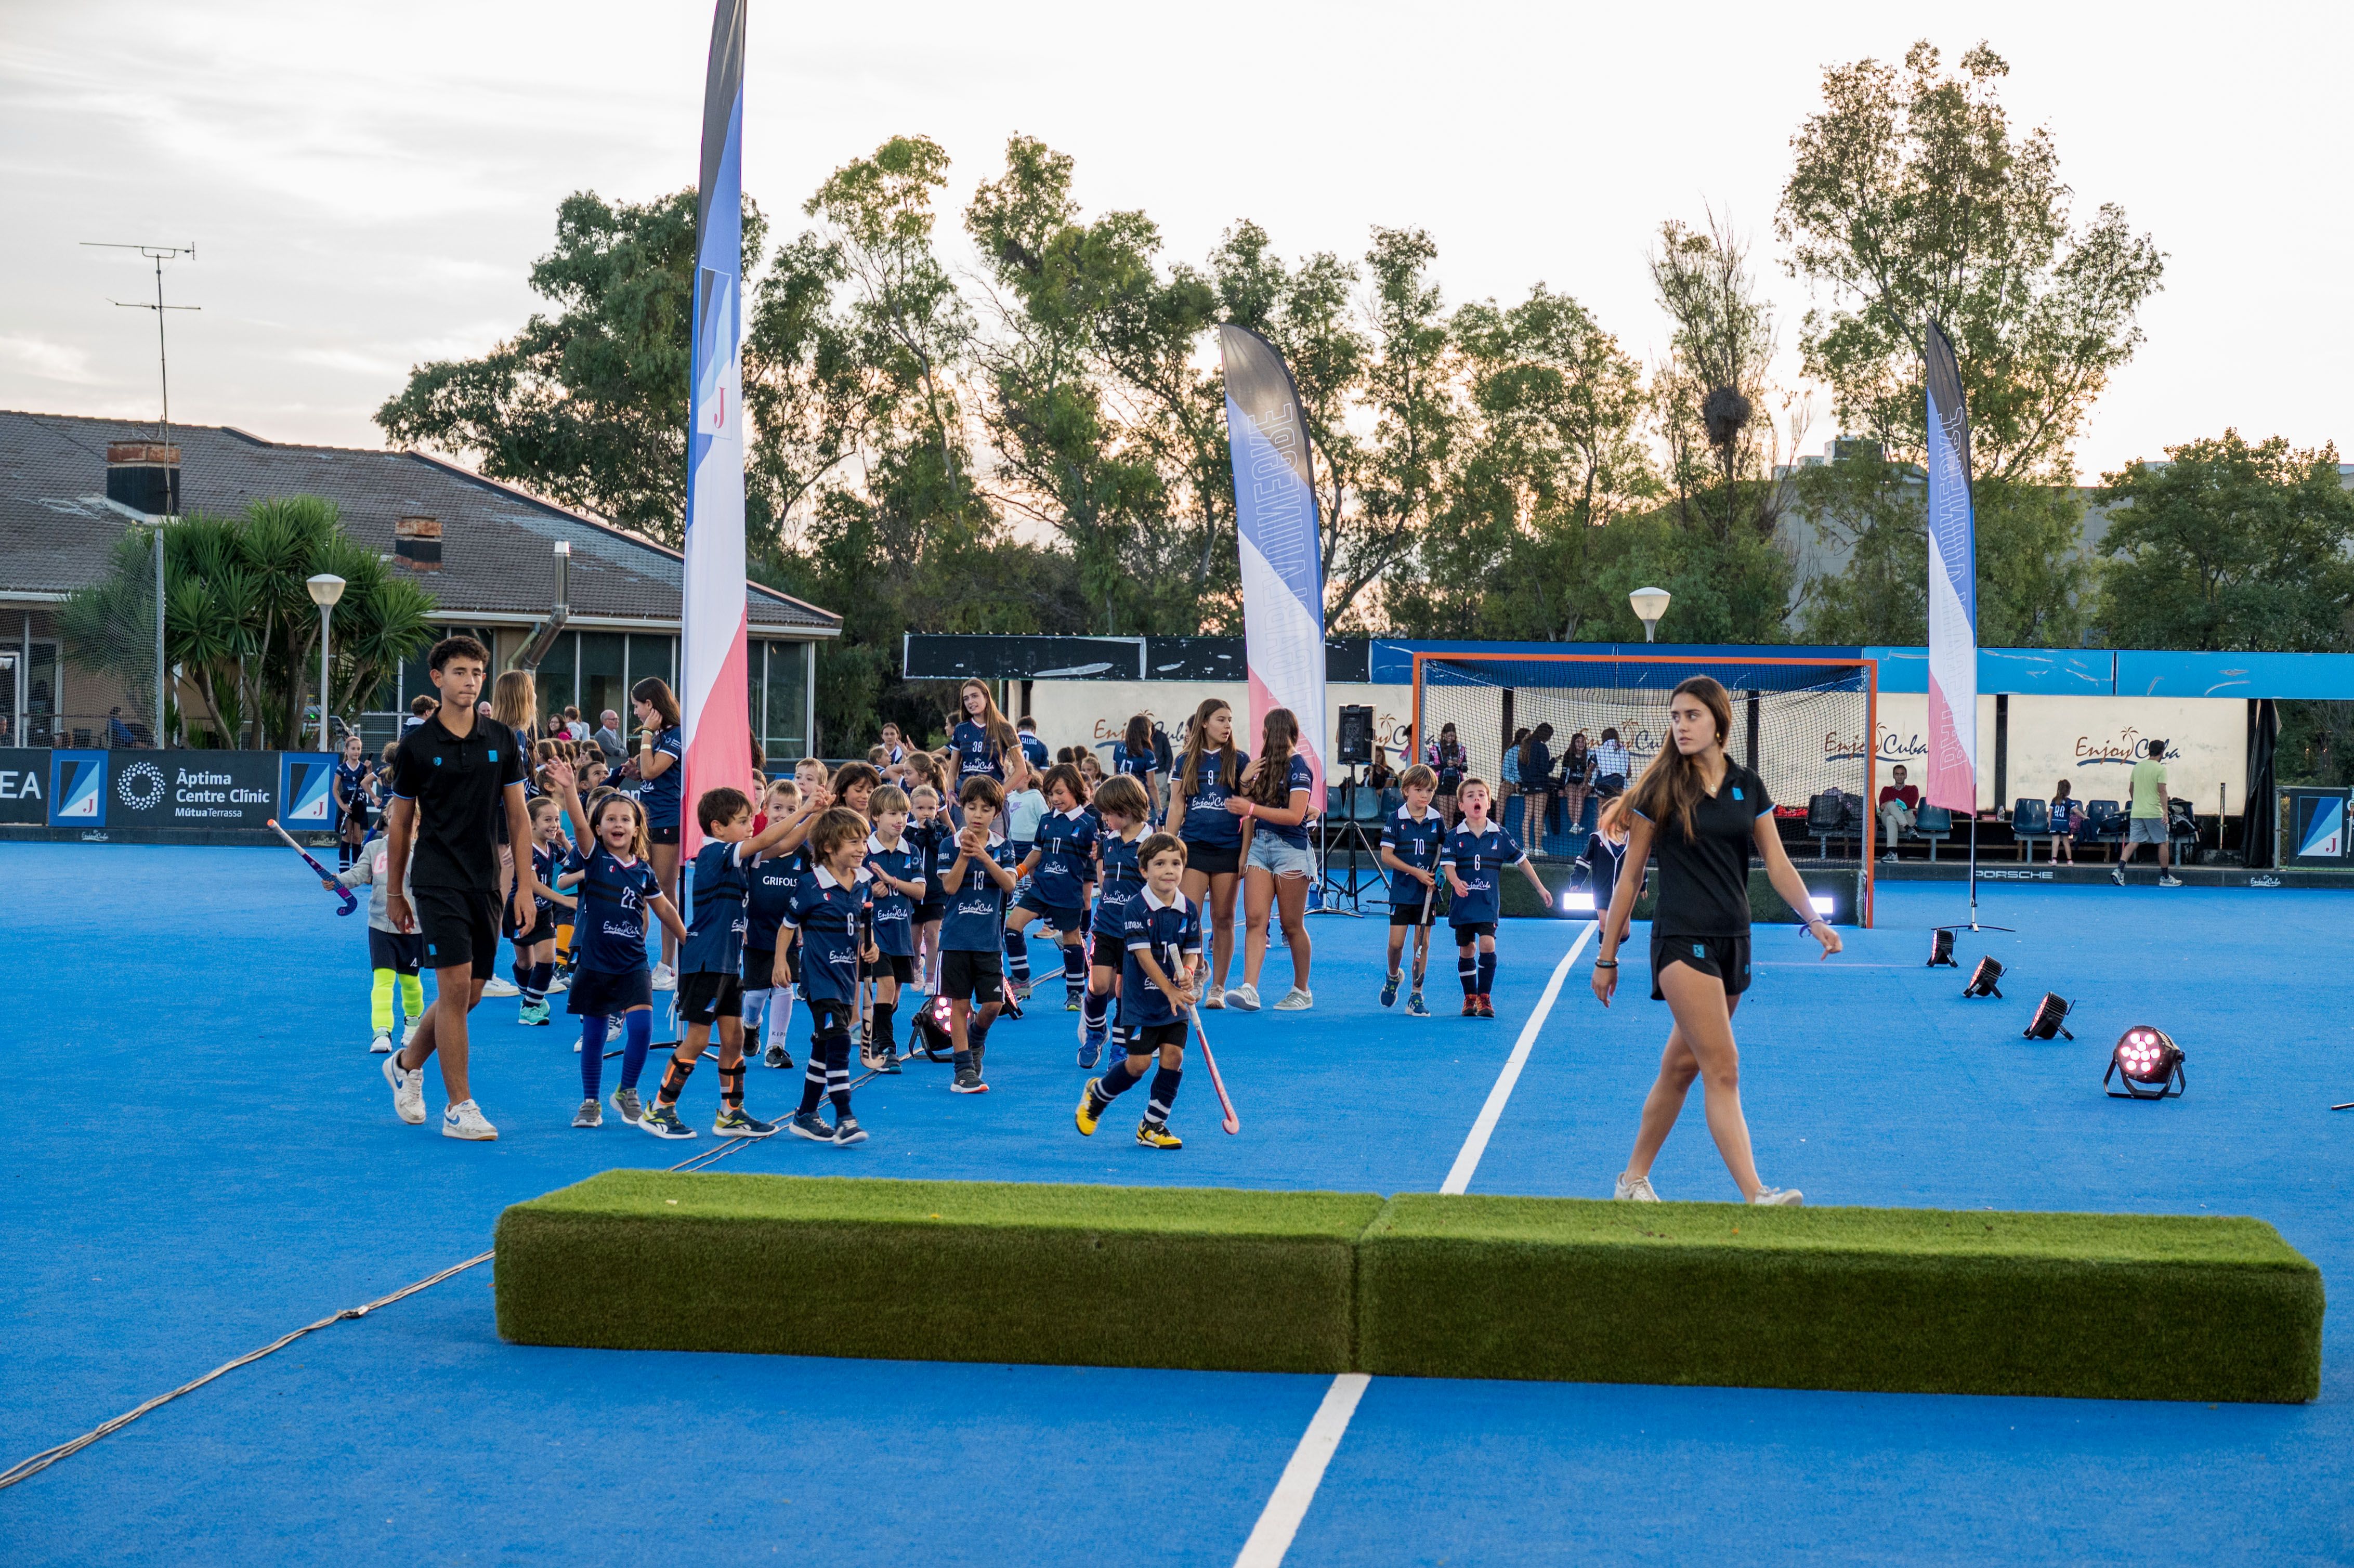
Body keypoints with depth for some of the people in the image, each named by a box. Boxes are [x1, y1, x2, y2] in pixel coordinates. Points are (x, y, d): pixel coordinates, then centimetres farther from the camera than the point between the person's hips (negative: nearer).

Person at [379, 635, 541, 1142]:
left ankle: (406, 1064, 35)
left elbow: (517, 816, 8)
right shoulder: (416, 746, -2)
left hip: (486, 882, 4)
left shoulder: (502, 740, 6)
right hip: (437, 881, -4)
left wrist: (525, 885, 2)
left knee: (469, 995, 9)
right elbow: (401, 821, 6)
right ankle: (459, 1109, -7)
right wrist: (394, 893, 8)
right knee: (456, 986, -13)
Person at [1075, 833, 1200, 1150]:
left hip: (1176, 1000, 4)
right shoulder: (1137, 908, -12)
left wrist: (1188, 973, -18)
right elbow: (1143, 955, -17)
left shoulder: (1189, 909, 2)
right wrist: (1169, 990, -24)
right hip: (1142, 1001, -4)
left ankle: (1152, 1126, 10)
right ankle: (1096, 1094, 24)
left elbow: (1192, 952, 5)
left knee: (1173, 1057, -4)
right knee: (1139, 1062, -5)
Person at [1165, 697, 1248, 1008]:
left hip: (1228, 848, 0)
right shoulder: (1186, 762, 6)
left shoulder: (1239, 760, 4)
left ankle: (1217, 987, 12)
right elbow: (1176, 808, 7)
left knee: (1223, 919, 4)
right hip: (1193, 847, 0)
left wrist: (1246, 852, -2)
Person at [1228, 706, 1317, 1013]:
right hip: (1260, 845, 7)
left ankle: (1302, 991, 14)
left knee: (1292, 925, 2)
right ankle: (1249, 989, -17)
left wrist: (1252, 809, -17)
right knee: (1254, 919, -8)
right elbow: (1251, 806, 20)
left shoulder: (1298, 767, -7)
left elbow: (1295, 815, -16)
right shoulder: (1266, 766, 17)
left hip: (1291, 848, -7)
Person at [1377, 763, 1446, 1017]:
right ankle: (1393, 977, 26)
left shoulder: (1437, 820, 2)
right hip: (1402, 891, -2)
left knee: (1422, 943, 2)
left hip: (1427, 892, 2)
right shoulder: (1396, 819, -5)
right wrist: (1416, 872, -15)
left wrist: (1435, 877, -7)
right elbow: (1386, 856, -8)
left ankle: (1416, 996, 8)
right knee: (1396, 943, -4)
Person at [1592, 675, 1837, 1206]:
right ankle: (1756, 1196, -21)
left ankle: (1634, 1179, 24)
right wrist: (1607, 956, 3)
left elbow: (1777, 864, 7)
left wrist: (1815, 920, -8)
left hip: (1733, 942, 5)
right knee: (1723, 1068, -15)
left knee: (1682, 1066, 11)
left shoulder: (1748, 787, 8)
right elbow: (1630, 876, 2)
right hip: (1682, 939, -5)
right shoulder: (1660, 789, -3)